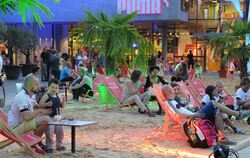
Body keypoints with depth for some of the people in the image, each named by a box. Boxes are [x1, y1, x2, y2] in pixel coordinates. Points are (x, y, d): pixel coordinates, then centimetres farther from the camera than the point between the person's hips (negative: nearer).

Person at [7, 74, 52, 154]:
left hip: (23, 122, 11)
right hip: (16, 127, -11)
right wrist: (39, 111, -17)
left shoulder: (31, 94, 7)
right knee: (45, 120, -24)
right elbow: (26, 117, -33)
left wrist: (47, 104, 3)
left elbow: (36, 106, 24)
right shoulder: (22, 97, -24)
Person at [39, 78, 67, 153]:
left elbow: (62, 105, 16)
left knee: (60, 130, 9)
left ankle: (59, 145, 25)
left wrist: (64, 101, -3)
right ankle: (49, 146, 6)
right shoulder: (46, 96, -9)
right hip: (49, 117, -6)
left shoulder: (57, 96, 9)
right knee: (50, 131, -8)